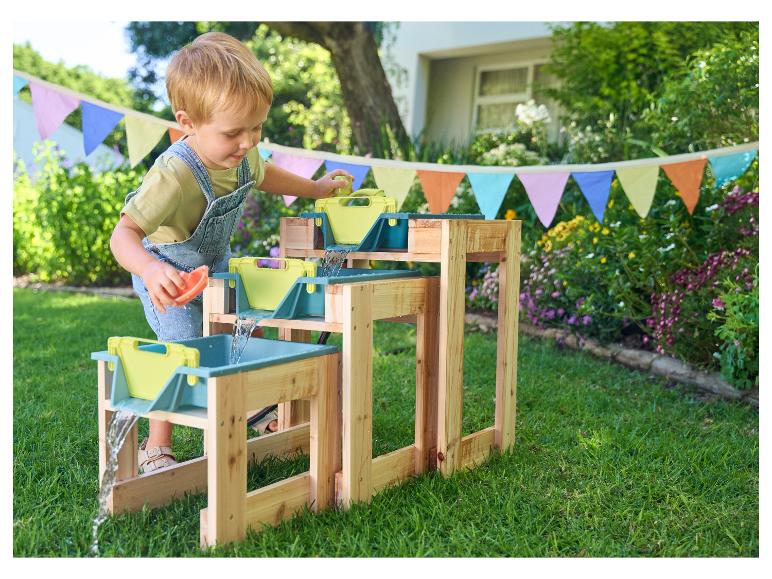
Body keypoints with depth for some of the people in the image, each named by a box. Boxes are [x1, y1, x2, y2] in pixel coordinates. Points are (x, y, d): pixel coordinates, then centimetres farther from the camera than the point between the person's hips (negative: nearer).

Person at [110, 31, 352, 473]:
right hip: (171, 278, -7)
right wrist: (150, 269, -64)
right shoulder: (174, 176, -41)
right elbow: (124, 233, -44)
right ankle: (156, 449, 6)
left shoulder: (241, 154, -16)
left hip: (217, 263, 8)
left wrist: (315, 188, 16)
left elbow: (262, 174, 11)